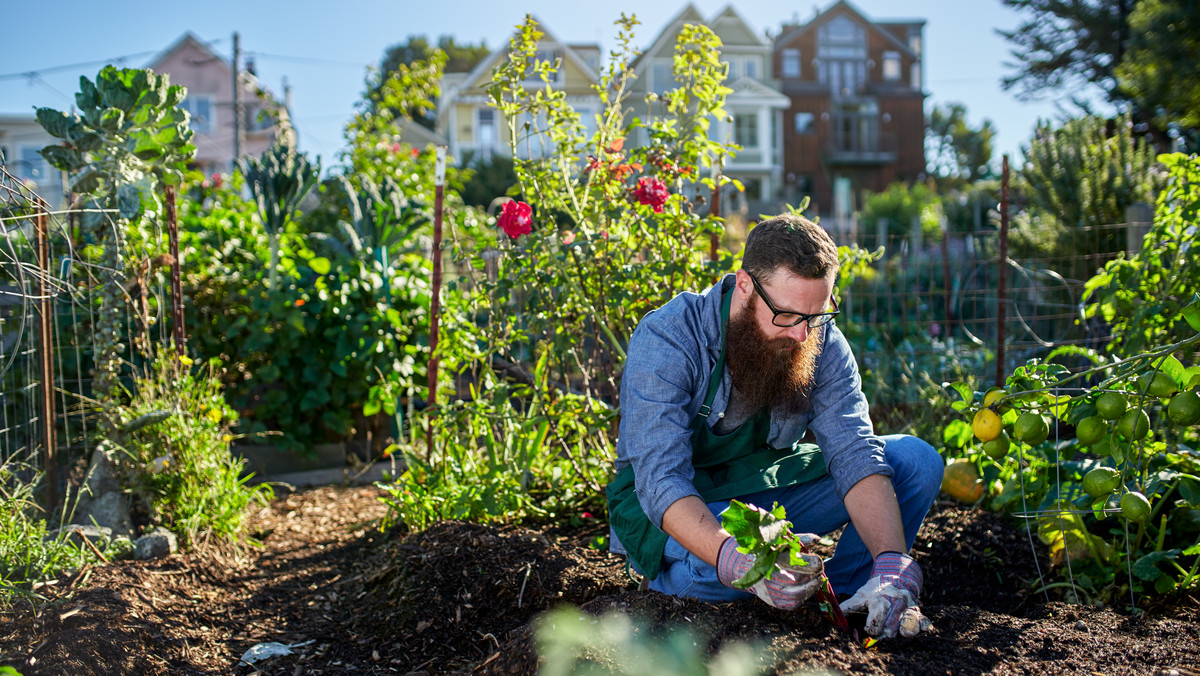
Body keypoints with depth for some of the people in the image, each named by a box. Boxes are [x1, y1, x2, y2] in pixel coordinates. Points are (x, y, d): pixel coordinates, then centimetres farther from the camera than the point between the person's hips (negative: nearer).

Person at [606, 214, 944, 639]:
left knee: (917, 460, -10)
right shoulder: (667, 339, -27)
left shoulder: (821, 342, -12)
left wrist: (891, 566, -36)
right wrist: (737, 562, -53)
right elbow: (662, 480, -35)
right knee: (717, 569, -40)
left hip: (768, 491, 4)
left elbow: (855, 453, -20)